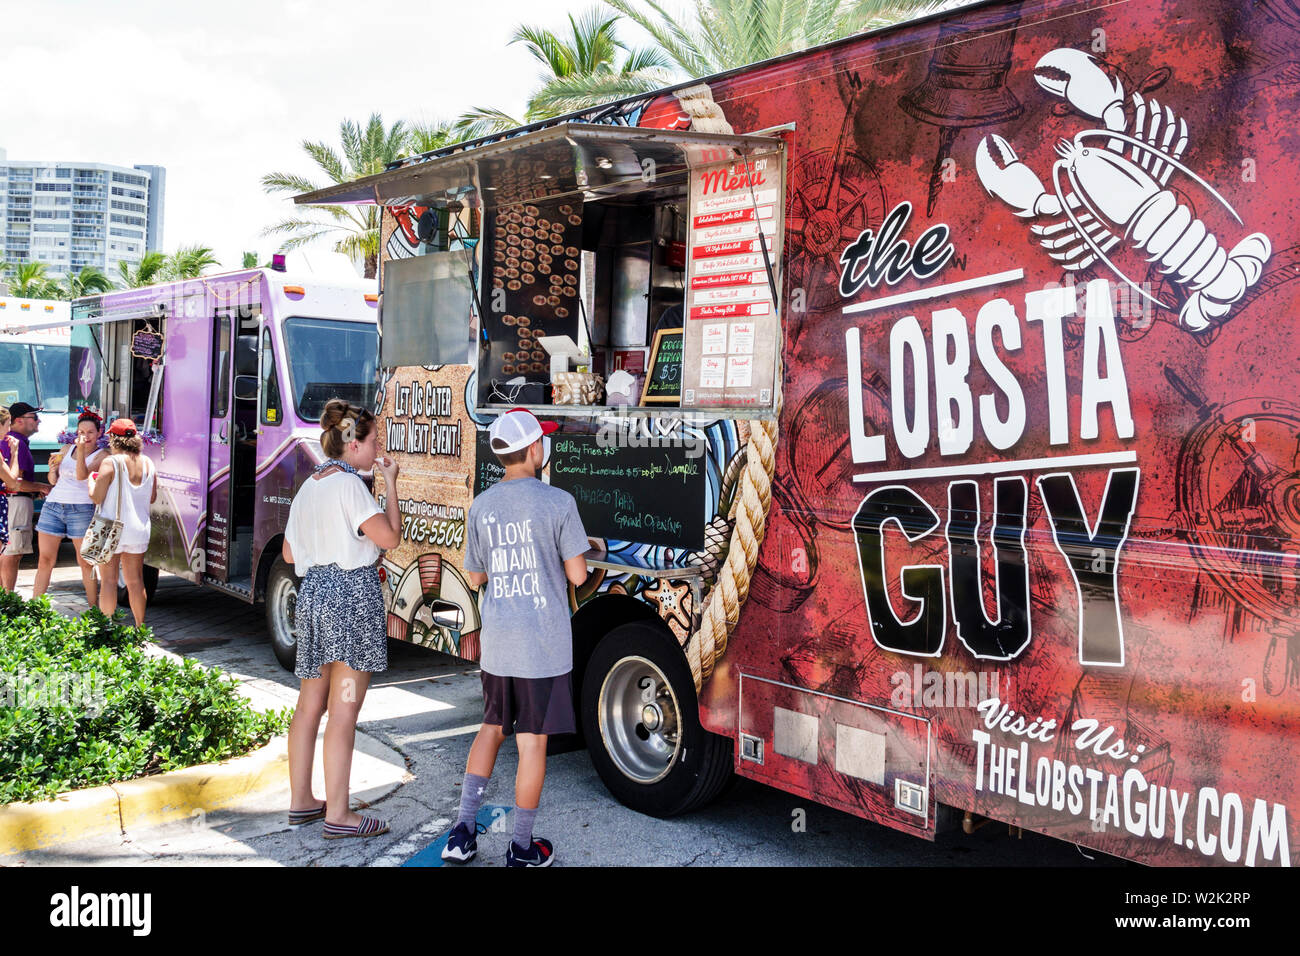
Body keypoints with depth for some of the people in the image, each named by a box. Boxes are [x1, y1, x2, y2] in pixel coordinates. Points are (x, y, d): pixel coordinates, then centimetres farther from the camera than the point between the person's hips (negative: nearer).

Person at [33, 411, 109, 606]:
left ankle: (93, 608, 4)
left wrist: (81, 450, -24)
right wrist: (52, 469, -1)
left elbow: (82, 475, -14)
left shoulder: (102, 455, 1)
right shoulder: (67, 450, 15)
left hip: (81, 509, -4)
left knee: (85, 562, -2)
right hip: (53, 506, 4)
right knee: (45, 560, 2)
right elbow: (54, 480, 20)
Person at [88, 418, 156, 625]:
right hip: (139, 529, 5)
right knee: (135, 581, 12)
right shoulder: (147, 463, 4)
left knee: (108, 581, 2)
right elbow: (152, 497, 10)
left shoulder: (110, 463, -11)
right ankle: (140, 627, 18)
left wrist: (91, 479, 6)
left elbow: (96, 498, -11)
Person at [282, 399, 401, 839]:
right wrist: (391, 484, -6)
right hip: (352, 594, -9)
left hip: (313, 592, 9)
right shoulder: (348, 484, -12)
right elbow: (389, 537, -15)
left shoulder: (308, 486, 13)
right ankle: (337, 815, 1)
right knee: (344, 710, -4)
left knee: (310, 703, 15)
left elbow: (289, 553, 17)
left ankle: (300, 801, 24)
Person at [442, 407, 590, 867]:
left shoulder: (481, 506, 2)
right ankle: (522, 848, 16)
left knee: (492, 728, 22)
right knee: (532, 742, 5)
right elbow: (576, 574, -9)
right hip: (544, 644, -4)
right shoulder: (558, 503, -12)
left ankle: (463, 830, 18)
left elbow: (475, 577, 10)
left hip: (496, 643, 5)